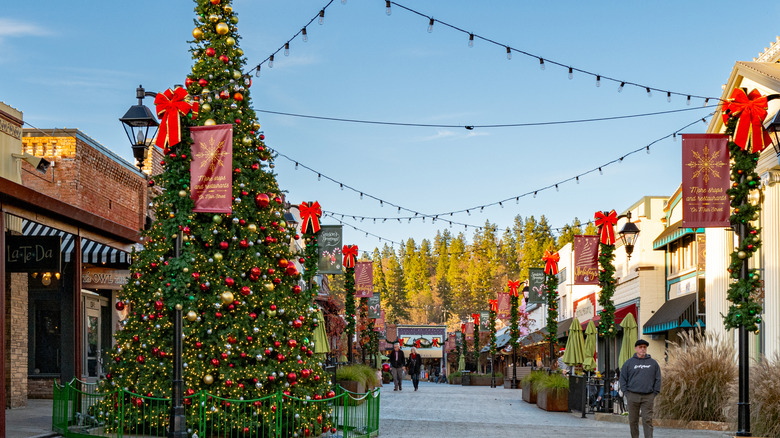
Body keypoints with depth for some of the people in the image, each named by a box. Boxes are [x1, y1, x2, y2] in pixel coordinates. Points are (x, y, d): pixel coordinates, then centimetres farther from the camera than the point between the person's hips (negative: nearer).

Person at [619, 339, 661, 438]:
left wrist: (655, 393, 2)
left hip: (648, 397, 0)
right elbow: (623, 378, 8)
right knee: (633, 420, 5)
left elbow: (658, 379, 10)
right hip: (633, 396, 0)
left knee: (647, 420, -6)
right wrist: (625, 392, -1)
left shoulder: (653, 363, 9)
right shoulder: (629, 363, 6)